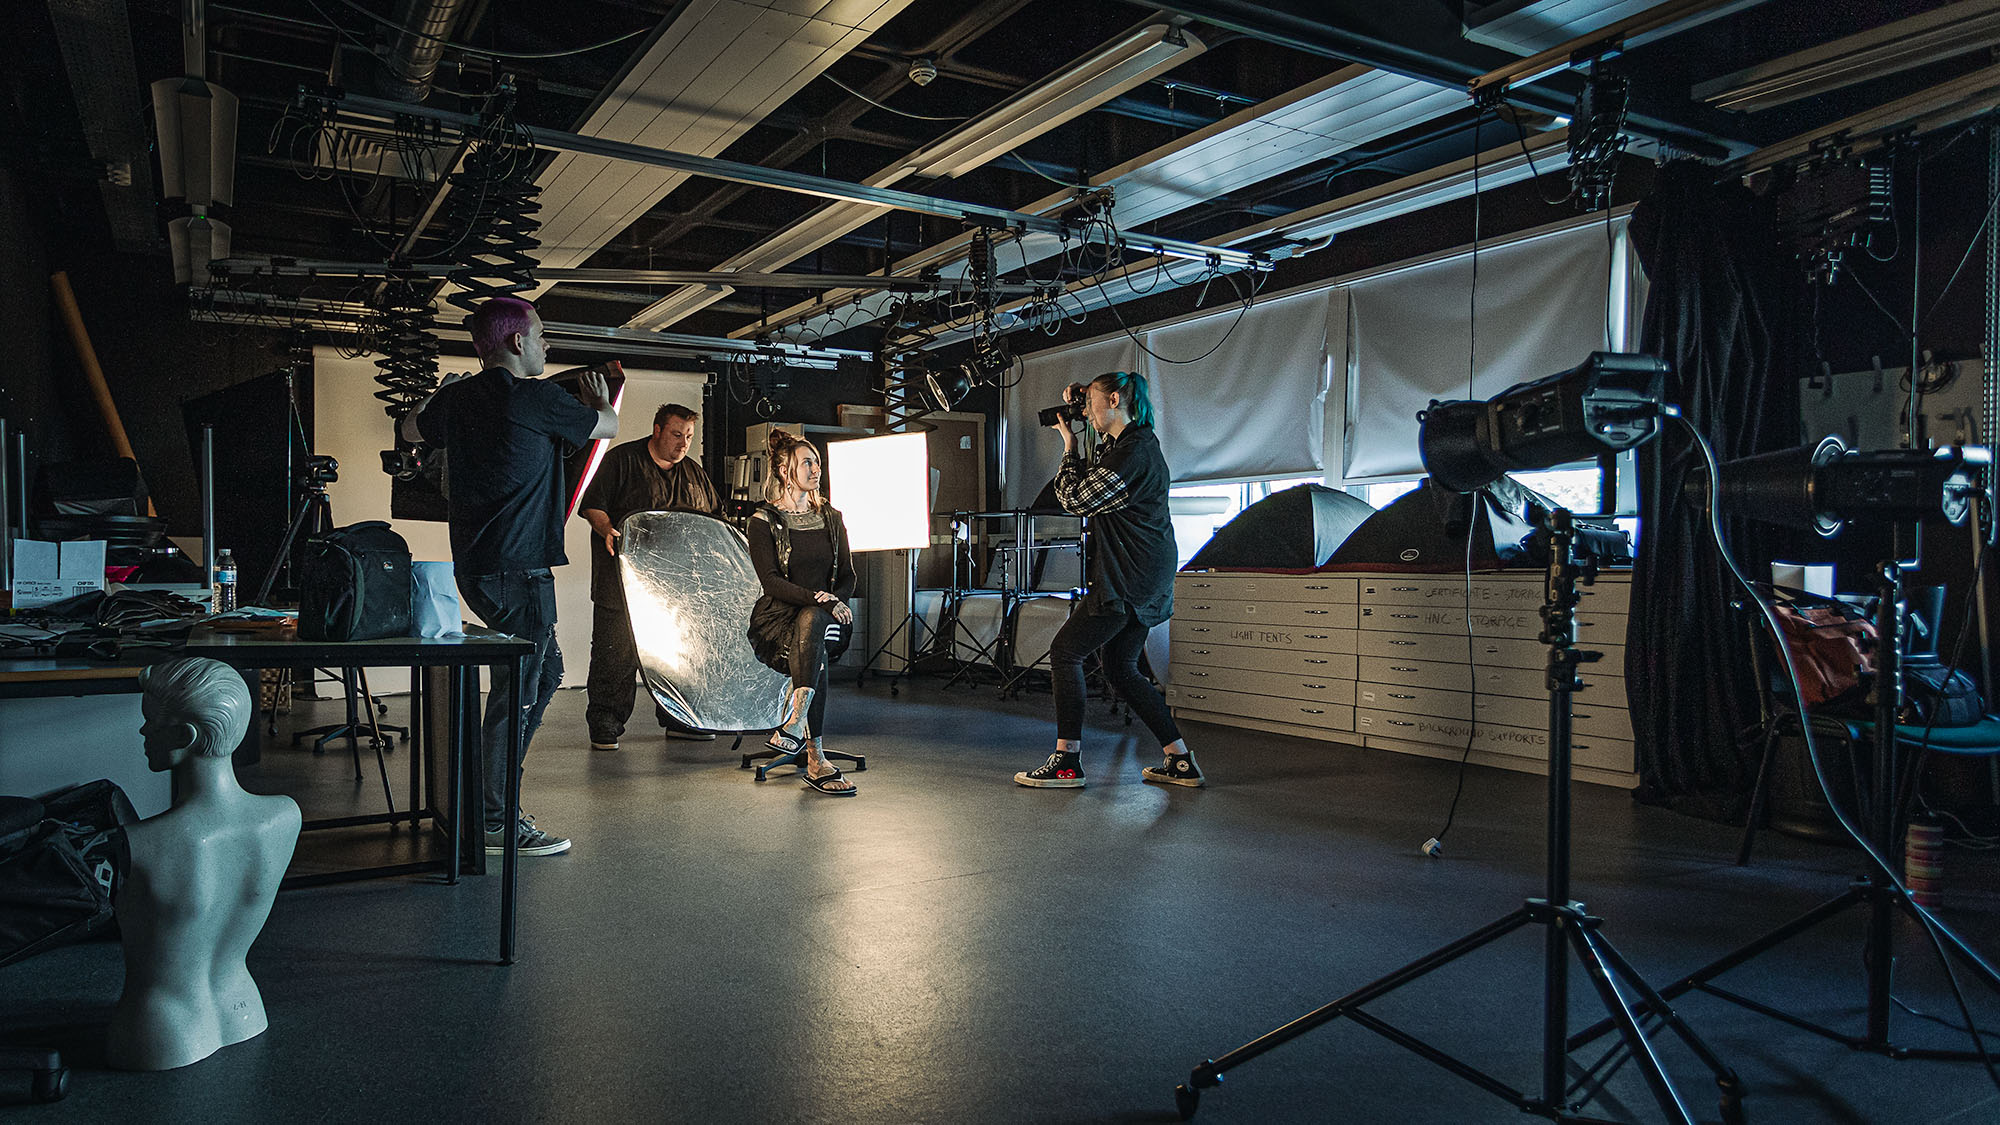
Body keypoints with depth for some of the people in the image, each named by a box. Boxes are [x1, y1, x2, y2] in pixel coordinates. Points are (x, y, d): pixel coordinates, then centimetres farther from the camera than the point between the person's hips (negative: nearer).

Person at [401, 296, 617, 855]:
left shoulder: (459, 397, 11)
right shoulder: (534, 398, -12)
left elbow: (410, 428, 32)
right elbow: (607, 427, 4)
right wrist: (599, 400, 27)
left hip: (476, 567, 9)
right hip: (518, 569, -9)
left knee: (546, 670, 19)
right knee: (517, 691, -3)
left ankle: (496, 787, 23)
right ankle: (497, 823, 4)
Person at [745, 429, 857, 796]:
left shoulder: (831, 517, 15)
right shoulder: (763, 521, 0)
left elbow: (848, 576, 14)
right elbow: (771, 581, -12)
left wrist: (835, 599, -10)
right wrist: (820, 600, -23)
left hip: (822, 616, 4)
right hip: (775, 621, -4)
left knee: (812, 620, -34)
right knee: (814, 635, -35)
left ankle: (793, 725, -38)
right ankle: (815, 760, -39)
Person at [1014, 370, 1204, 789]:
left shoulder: (1133, 451, -16)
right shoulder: (1135, 443, 15)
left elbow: (1075, 499, -16)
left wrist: (1069, 446, -2)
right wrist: (1074, 406, 20)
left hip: (1126, 582, -10)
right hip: (1145, 581, 10)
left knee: (1064, 652, -4)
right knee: (1121, 669, 14)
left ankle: (1067, 761, -2)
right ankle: (1181, 761, 13)